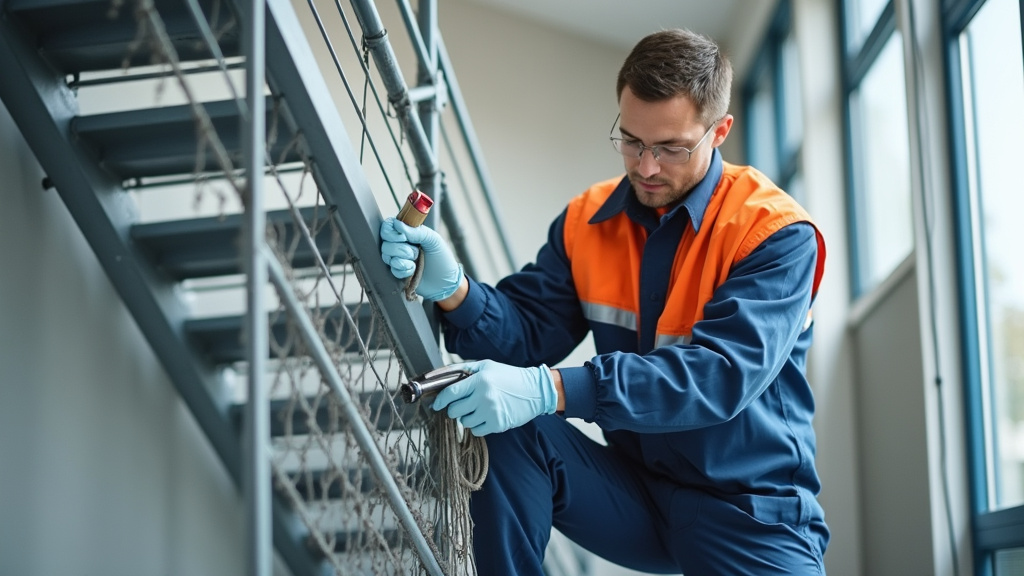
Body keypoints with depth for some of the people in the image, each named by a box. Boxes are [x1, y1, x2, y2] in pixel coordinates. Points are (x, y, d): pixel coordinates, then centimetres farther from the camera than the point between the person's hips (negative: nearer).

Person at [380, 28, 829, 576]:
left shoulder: (777, 235, -13)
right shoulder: (586, 221, 4)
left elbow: (722, 373, -27)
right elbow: (528, 330, -2)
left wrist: (551, 390, -37)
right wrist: (452, 289, -25)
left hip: (749, 511, -4)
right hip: (632, 491, 4)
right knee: (510, 438, -20)